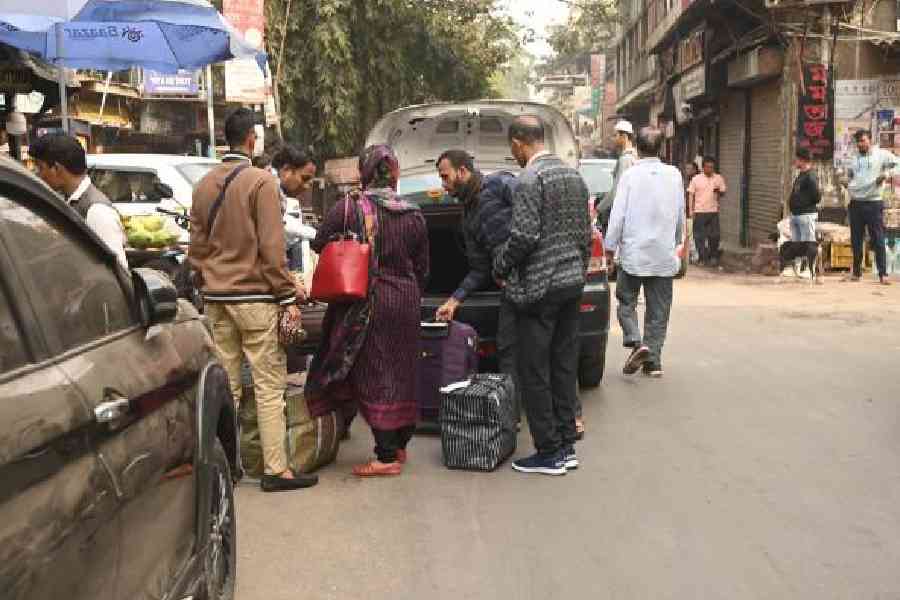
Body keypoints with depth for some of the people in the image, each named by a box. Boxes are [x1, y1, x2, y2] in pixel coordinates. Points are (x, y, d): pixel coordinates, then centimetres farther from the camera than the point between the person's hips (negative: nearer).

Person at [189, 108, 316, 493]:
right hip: (254, 296, -6)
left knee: (225, 386, 11)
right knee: (269, 386, -2)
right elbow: (272, 247, -13)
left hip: (215, 299, 7)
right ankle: (276, 470, -1)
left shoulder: (204, 186, 12)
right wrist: (288, 298, -8)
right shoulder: (261, 181, -9)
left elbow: (196, 247, 15)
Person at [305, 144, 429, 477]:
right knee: (401, 374, 16)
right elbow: (422, 268, 8)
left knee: (373, 377, 2)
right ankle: (400, 445, 29)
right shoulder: (413, 215, 2)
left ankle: (388, 456, 3)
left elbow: (319, 244, -2)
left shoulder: (348, 208, -11)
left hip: (365, 306, -4)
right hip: (405, 305, 4)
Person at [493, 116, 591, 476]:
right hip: (572, 283, 8)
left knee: (535, 373, 0)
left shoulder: (529, 179, -13)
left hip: (538, 287, -8)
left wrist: (500, 267, -4)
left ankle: (549, 453, 6)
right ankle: (566, 446, 20)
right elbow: (585, 232, 14)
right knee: (564, 366, 13)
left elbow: (524, 235, -20)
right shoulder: (573, 175, 12)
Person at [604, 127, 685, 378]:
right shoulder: (674, 175, 2)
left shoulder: (631, 175, -9)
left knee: (626, 301, 11)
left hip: (634, 252, -3)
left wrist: (610, 246, 0)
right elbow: (681, 215, 10)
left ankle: (636, 342, -10)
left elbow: (618, 214, -9)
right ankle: (653, 360, 13)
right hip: (664, 254, 3)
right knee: (658, 309, 10)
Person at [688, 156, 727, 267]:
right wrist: (691, 210, -3)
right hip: (699, 212, -1)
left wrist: (719, 191, -13)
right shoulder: (696, 179, 2)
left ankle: (714, 257, 18)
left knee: (714, 235, 2)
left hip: (713, 211, 1)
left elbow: (723, 192, 12)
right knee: (700, 236, 1)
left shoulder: (719, 178, 7)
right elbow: (691, 194, 3)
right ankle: (703, 258, 10)